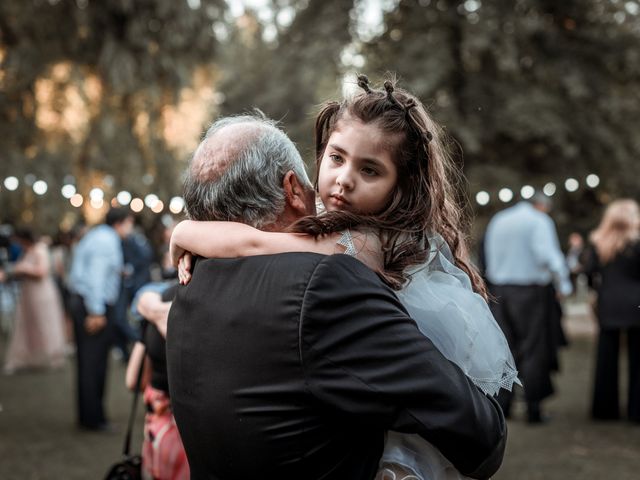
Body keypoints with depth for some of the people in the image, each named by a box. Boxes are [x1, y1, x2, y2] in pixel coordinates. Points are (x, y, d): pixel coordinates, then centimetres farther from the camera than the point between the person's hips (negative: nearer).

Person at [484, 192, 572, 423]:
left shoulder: (497, 220, 13)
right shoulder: (539, 221, -5)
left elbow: (490, 257, 14)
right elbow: (548, 256, -16)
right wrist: (563, 285, -9)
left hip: (499, 290, 5)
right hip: (531, 290, -5)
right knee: (534, 350, 1)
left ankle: (502, 404, 9)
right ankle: (533, 409, 2)